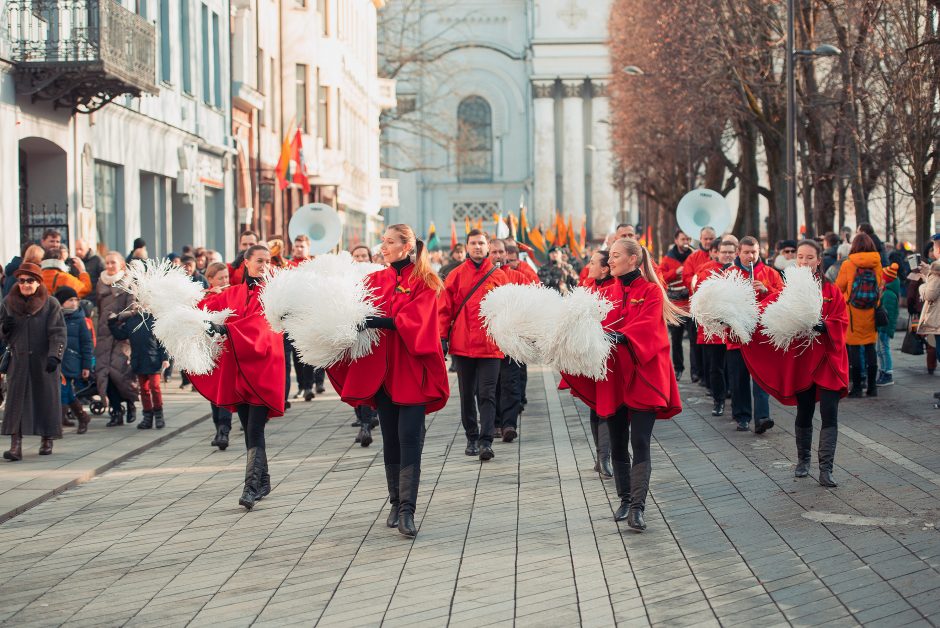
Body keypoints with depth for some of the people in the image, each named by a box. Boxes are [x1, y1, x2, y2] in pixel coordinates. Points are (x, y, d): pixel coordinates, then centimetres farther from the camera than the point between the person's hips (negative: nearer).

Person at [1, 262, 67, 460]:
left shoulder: (51, 304, 0)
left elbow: (58, 332, -7)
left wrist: (55, 355, -20)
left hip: (44, 362, -2)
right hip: (18, 361, 2)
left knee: (46, 400, 5)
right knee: (16, 401, -7)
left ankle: (46, 440, 22)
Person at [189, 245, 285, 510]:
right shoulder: (232, 294, 13)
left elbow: (261, 320, -18)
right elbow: (208, 306, 7)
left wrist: (227, 329, -30)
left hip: (263, 368, -5)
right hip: (237, 369, 5)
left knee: (254, 430, -12)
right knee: (250, 429, 9)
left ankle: (251, 487, -17)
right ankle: (263, 481, 22)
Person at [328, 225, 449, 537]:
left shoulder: (423, 283, -3)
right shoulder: (375, 281, 10)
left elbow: (413, 321, -17)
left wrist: (378, 321, -29)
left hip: (412, 371, -4)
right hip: (381, 370, 4)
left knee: (409, 439, -9)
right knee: (390, 439, 9)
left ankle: (407, 510, -10)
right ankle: (396, 503, 19)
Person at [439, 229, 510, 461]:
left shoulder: (499, 276, 3)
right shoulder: (456, 275, 4)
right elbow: (445, 309, 4)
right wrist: (442, 337, -1)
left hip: (490, 345, -1)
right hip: (462, 345, 1)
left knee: (487, 395, -7)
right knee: (467, 395, 10)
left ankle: (486, 441, -9)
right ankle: (471, 438, 21)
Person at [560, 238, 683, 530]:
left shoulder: (651, 291, -3)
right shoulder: (607, 293, 11)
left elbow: (646, 325, -19)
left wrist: (620, 336, -37)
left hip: (642, 377, -5)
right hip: (612, 377, 5)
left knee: (640, 442, -11)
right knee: (617, 444, 9)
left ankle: (637, 507, -14)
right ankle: (625, 499, 22)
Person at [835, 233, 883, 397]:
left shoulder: (848, 265, -9)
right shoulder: (877, 264, -2)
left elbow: (838, 288, -1)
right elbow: (882, 285, 8)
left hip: (853, 313, -2)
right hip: (871, 314, 2)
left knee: (854, 348, 3)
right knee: (870, 348, 10)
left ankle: (857, 387, 3)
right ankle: (872, 387, 12)